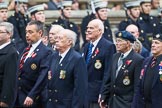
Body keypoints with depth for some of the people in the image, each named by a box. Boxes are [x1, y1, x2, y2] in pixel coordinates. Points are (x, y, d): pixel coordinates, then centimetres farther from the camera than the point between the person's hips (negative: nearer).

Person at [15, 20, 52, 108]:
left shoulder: (46, 52, -11)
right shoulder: (26, 50, 14)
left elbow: (43, 77, -18)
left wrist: (31, 96, -23)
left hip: (31, 100, -7)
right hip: (17, 96, 7)